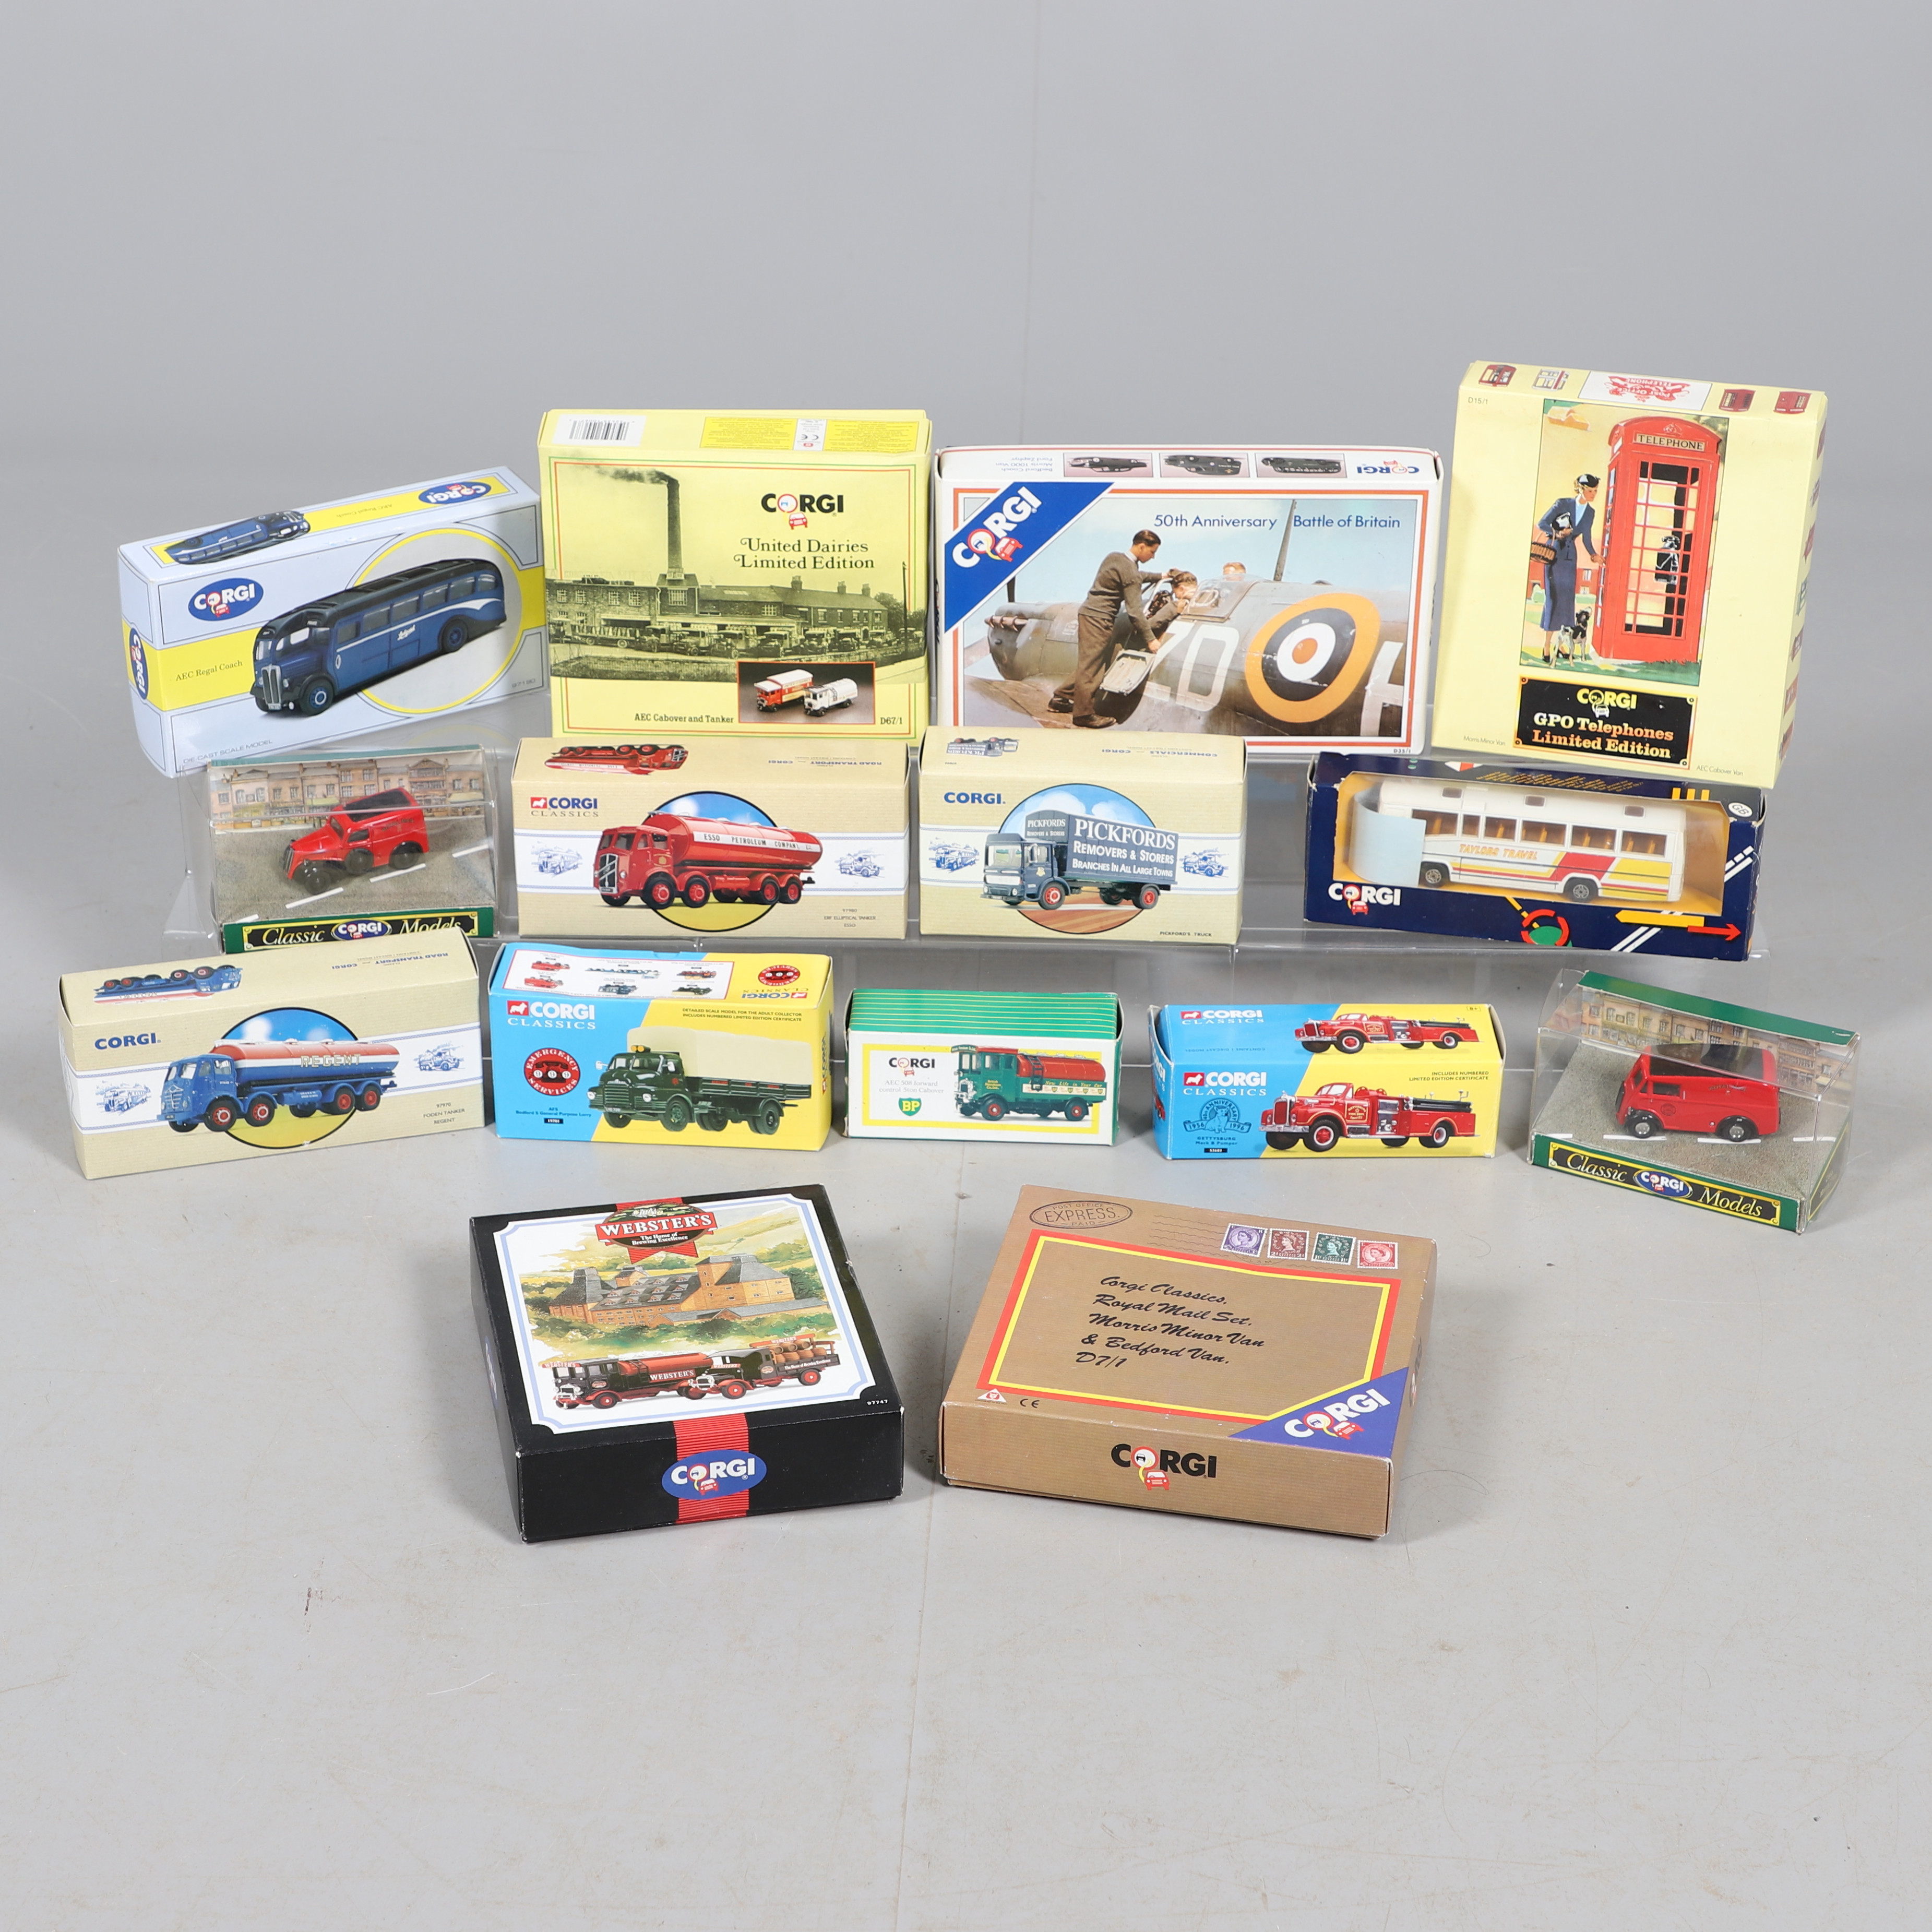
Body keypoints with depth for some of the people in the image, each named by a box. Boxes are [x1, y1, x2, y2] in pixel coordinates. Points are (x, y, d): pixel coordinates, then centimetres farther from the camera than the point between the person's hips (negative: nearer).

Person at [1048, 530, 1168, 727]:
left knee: (1088, 664, 17)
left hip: (1089, 613, 10)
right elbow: (1134, 611, -18)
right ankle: (1084, 715, 0)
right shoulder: (1129, 571, -17)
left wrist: (1160, 576, 37)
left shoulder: (1114, 556, 11)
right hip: (1099, 619, -10)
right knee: (1091, 666, -4)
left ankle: (1060, 699, 22)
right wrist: (1149, 639, -14)